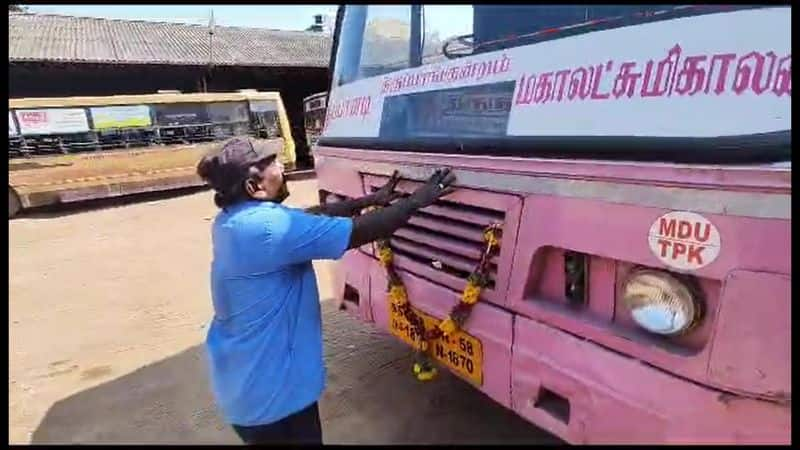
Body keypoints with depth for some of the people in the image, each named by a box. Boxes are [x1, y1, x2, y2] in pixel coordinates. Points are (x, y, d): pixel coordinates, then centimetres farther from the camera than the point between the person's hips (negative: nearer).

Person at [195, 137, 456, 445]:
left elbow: (313, 216, 8)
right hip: (271, 389, -8)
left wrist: (371, 200, 10)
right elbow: (361, 232, -24)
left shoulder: (232, 220, 1)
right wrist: (416, 200, -11)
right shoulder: (268, 226, -29)